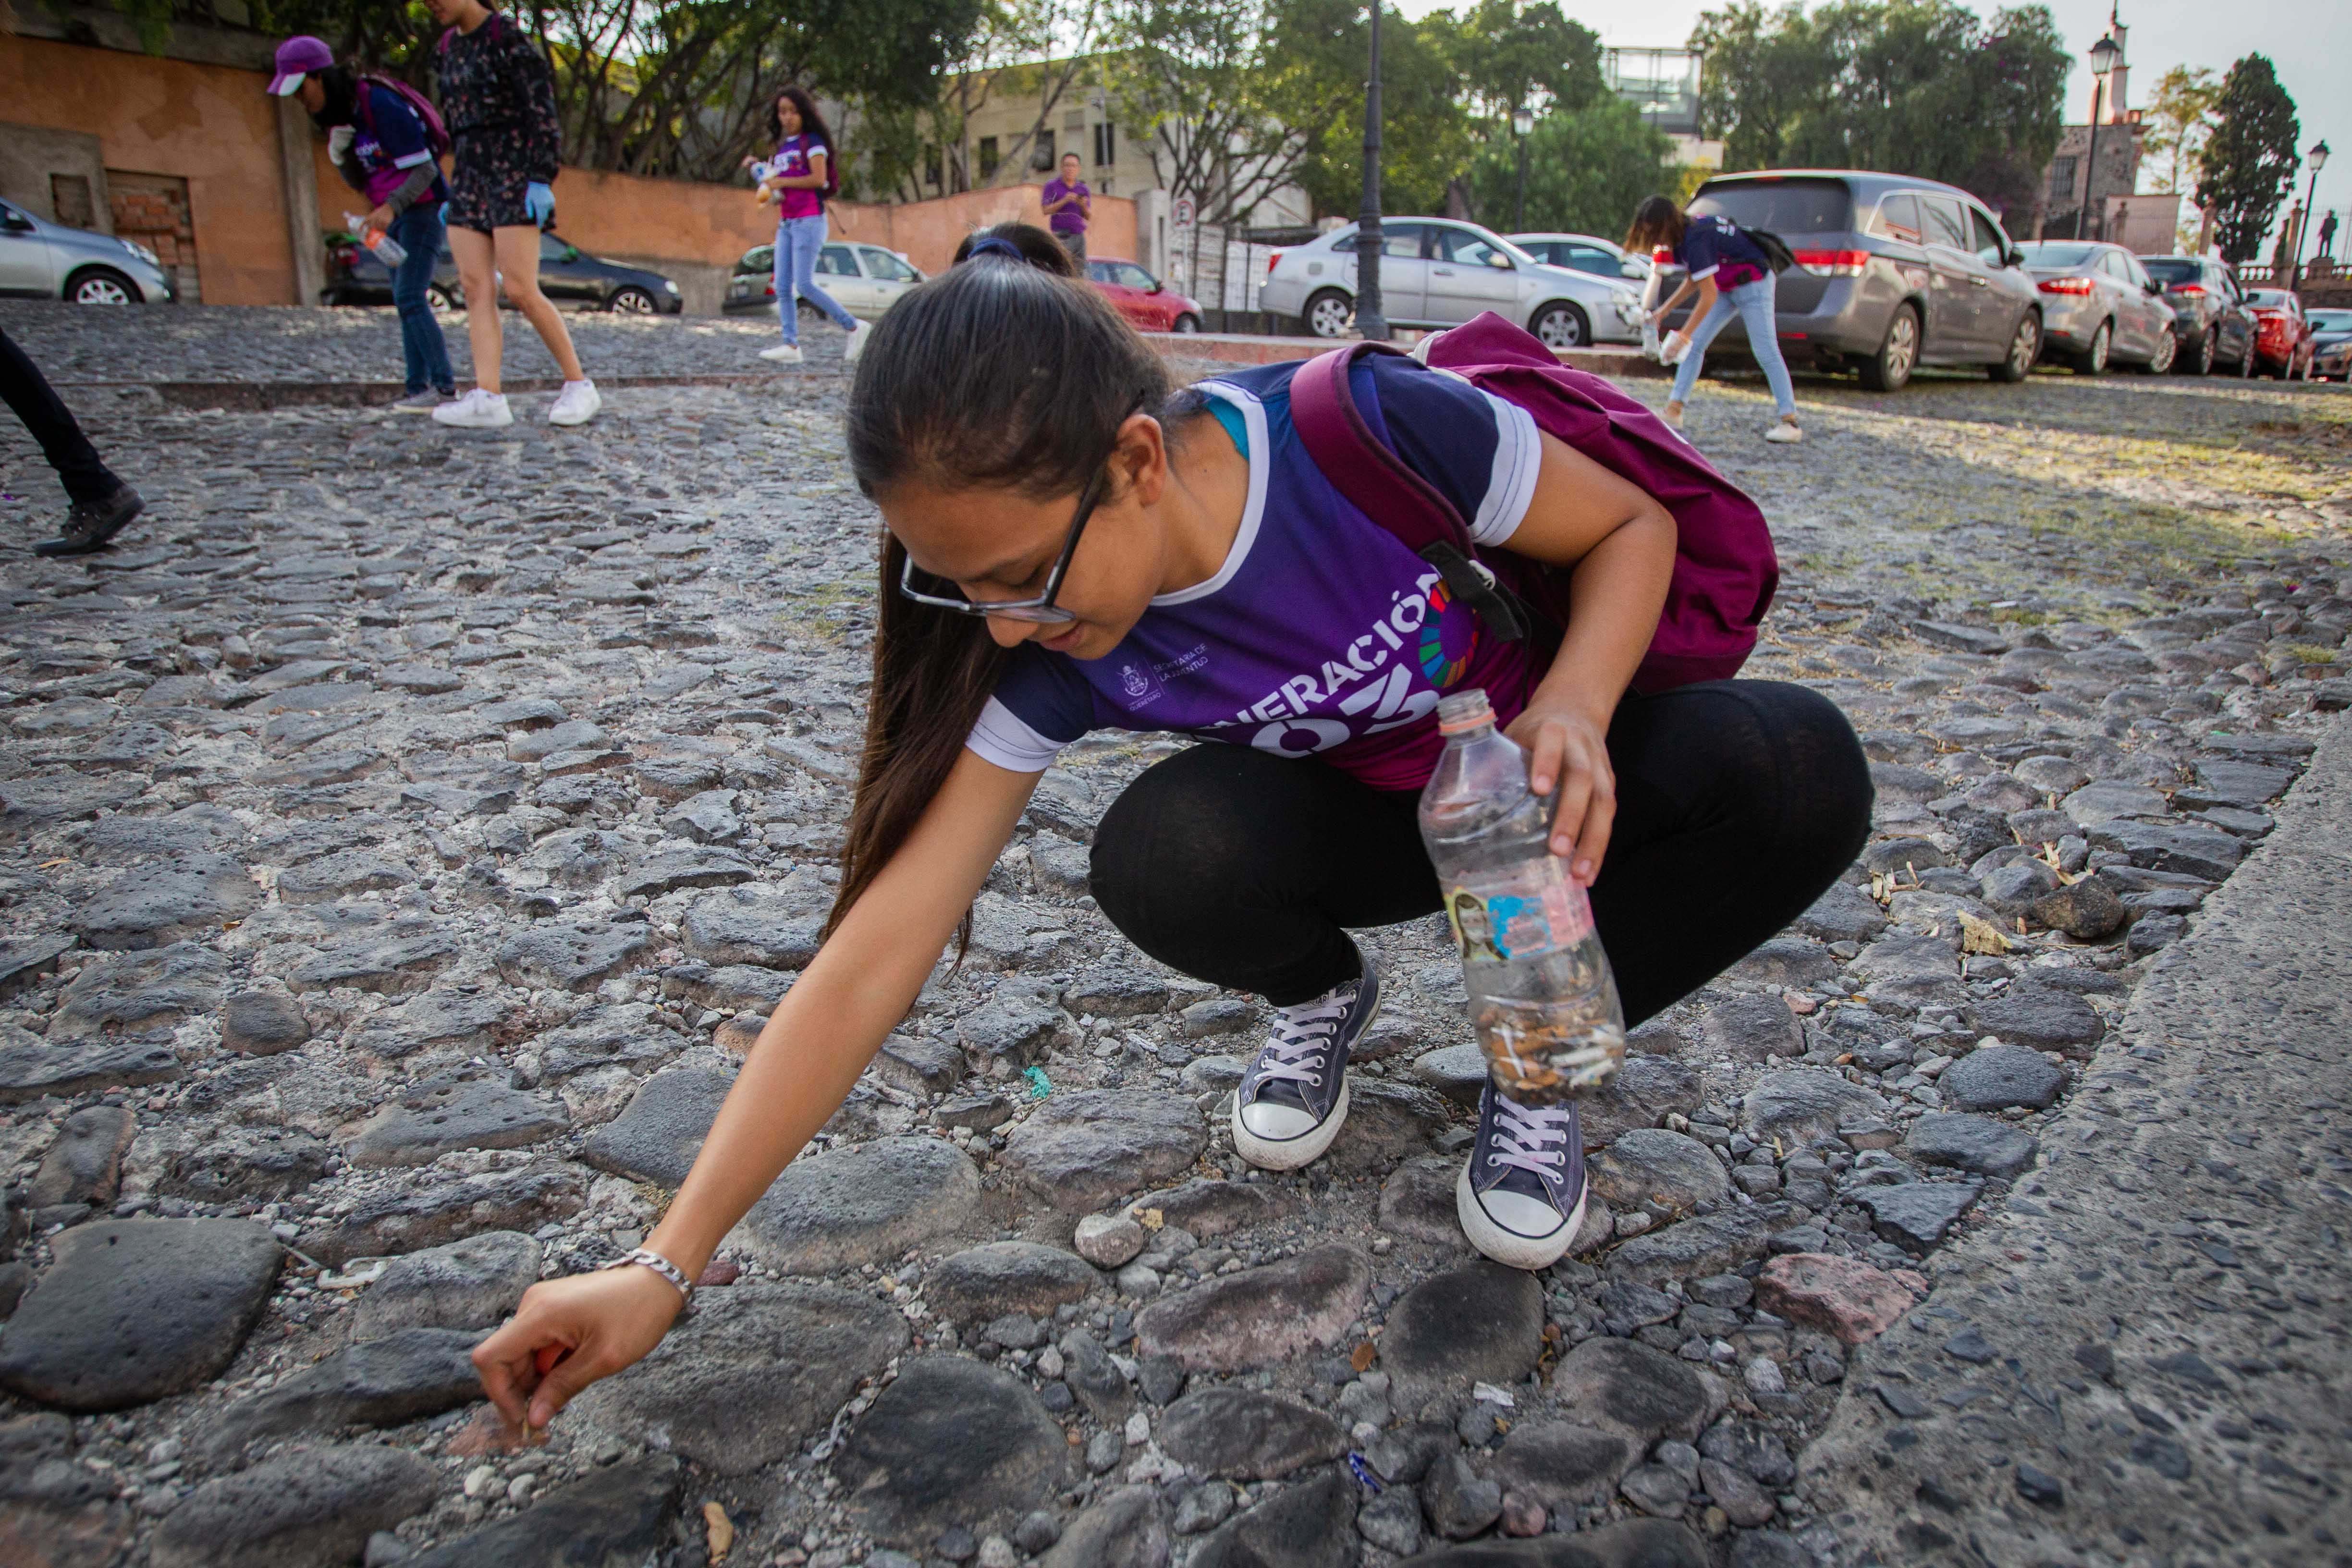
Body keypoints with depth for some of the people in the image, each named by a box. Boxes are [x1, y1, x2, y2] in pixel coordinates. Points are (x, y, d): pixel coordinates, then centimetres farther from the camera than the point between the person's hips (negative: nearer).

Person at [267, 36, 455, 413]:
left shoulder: (381, 106, -19)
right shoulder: (339, 117, 7)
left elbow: (424, 170, -21)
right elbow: (357, 182, 9)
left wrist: (391, 206, -35)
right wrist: (339, 153, -12)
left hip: (424, 209, -9)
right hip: (396, 216, 9)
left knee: (409, 298, -18)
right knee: (406, 301, 5)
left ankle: (445, 386, -19)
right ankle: (420, 386, 5)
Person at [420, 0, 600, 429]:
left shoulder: (509, 39, -6)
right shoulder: (450, 44, 17)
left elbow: (543, 111, -12)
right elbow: (457, 123, 20)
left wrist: (542, 179, -19)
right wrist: (458, 189, 19)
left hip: (514, 173, -7)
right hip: (470, 173, 8)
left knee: (520, 291, -13)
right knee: (475, 287, -4)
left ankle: (579, 385, -1)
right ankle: (488, 398, -9)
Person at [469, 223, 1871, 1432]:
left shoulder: (1375, 429, -31)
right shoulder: (1058, 655, -24)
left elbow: (1635, 525, -13)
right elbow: (880, 947, -24)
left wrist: (1575, 705, -35)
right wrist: (666, 1268, -24)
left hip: (1542, 779, 0)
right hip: (1369, 820, 1)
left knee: (1799, 770, -30)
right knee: (1161, 858, -32)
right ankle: (1326, 997, 5)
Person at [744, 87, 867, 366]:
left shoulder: (812, 141, -3)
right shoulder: (782, 147, 19)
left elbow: (819, 178, -15)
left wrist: (780, 182, -13)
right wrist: (763, 173, 8)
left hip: (809, 220, -8)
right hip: (786, 223, 8)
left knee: (805, 285, -14)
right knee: (782, 288, -2)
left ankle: (854, 327, -4)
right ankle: (791, 345, -4)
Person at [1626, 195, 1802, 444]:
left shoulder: (1695, 240, -30)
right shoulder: (1684, 235, -2)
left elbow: (1709, 296, -30)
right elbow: (1694, 281, 10)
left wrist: (1683, 336, -29)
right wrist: (1664, 311, 7)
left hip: (1755, 284, -9)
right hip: (1727, 287, 9)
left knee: (1765, 351, -11)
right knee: (1695, 345, 1)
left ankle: (1790, 421, -9)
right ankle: (1673, 412, 2)